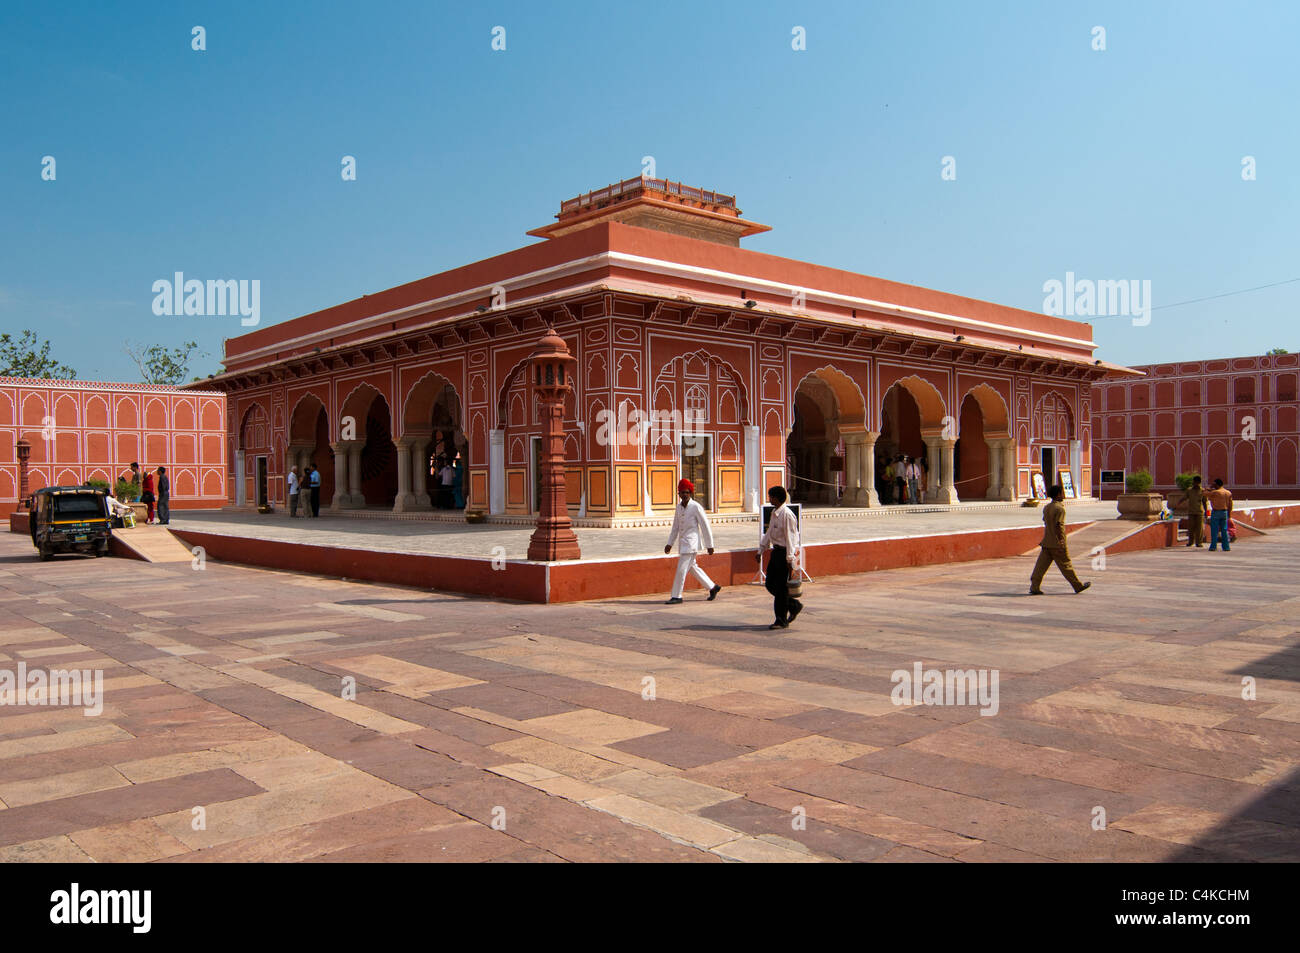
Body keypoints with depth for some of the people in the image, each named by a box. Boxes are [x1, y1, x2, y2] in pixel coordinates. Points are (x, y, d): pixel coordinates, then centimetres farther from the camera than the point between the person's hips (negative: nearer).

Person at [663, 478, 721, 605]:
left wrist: (709, 545, -8)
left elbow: (705, 527, -9)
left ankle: (676, 596, -2)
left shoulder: (696, 507, -11)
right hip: (682, 543, 8)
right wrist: (669, 544, 12)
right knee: (693, 568, 16)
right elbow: (675, 527, 17)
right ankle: (712, 587, 30)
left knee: (682, 569, -9)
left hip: (691, 542, -8)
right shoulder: (679, 508, 9)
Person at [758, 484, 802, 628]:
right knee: (769, 584, 12)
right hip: (776, 551, 9)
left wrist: (790, 559, -20)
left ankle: (782, 621, 8)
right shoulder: (774, 512, 11)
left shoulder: (787, 514, -17)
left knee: (781, 587, -3)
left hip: (785, 553, -9)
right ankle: (794, 605, 26)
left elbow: (791, 537, -18)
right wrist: (761, 550, 21)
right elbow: (769, 534, 20)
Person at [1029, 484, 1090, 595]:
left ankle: (1034, 587, -1)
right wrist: (1061, 542, -17)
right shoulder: (1060, 509, -14)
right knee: (1066, 566, 5)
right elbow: (1058, 526, -19)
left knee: (1041, 566, 3)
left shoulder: (1046, 507, 11)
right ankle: (1078, 586, 18)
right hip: (1057, 544, -7)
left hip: (1046, 542, 7)